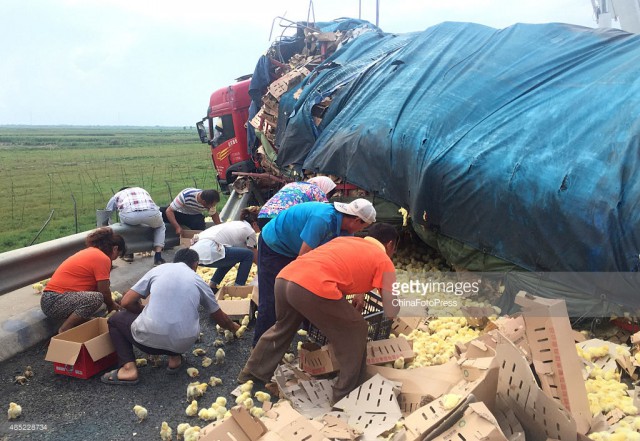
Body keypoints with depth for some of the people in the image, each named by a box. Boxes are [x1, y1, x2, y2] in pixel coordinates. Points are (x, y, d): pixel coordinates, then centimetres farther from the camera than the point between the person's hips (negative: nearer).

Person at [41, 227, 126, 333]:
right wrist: (111, 305, 10)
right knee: (96, 298, -27)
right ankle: (64, 331, -14)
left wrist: (111, 303, 27)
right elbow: (104, 292, -9)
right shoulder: (103, 258, -12)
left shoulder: (91, 251, 16)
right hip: (54, 302, -10)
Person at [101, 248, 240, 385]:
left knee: (116, 319, 28)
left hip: (151, 338, -3)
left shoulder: (158, 269, 14)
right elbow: (220, 318, 29)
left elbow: (127, 302, 10)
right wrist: (233, 327, 51)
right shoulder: (198, 281, 18)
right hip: (185, 342, 3)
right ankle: (175, 356, 15)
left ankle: (128, 368, 10)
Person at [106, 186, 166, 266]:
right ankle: (158, 257, 18)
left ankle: (129, 253, 31)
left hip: (129, 214, -1)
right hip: (151, 212, 1)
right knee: (160, 227, 33)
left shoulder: (117, 195, 37)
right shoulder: (142, 190, 43)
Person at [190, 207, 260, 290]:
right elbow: (256, 258, 15)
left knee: (233, 256, 30)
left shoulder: (237, 224, 28)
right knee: (248, 255, 3)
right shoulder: (250, 231, 5)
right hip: (208, 253, -9)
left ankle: (212, 286, 25)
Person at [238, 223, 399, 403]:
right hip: (314, 288, -7)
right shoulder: (384, 261, 16)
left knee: (282, 328, 34)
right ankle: (346, 396, 26)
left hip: (284, 277, 7)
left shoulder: (345, 239, 32)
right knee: (355, 333, 17)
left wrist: (357, 291, 42)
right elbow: (392, 311, 13)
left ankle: (251, 373, 49)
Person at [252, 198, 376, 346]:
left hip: (293, 249, 8)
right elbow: (302, 258, -33)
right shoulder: (322, 219, -37)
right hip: (273, 245, -8)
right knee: (271, 301, -9)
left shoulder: (344, 228, -9)